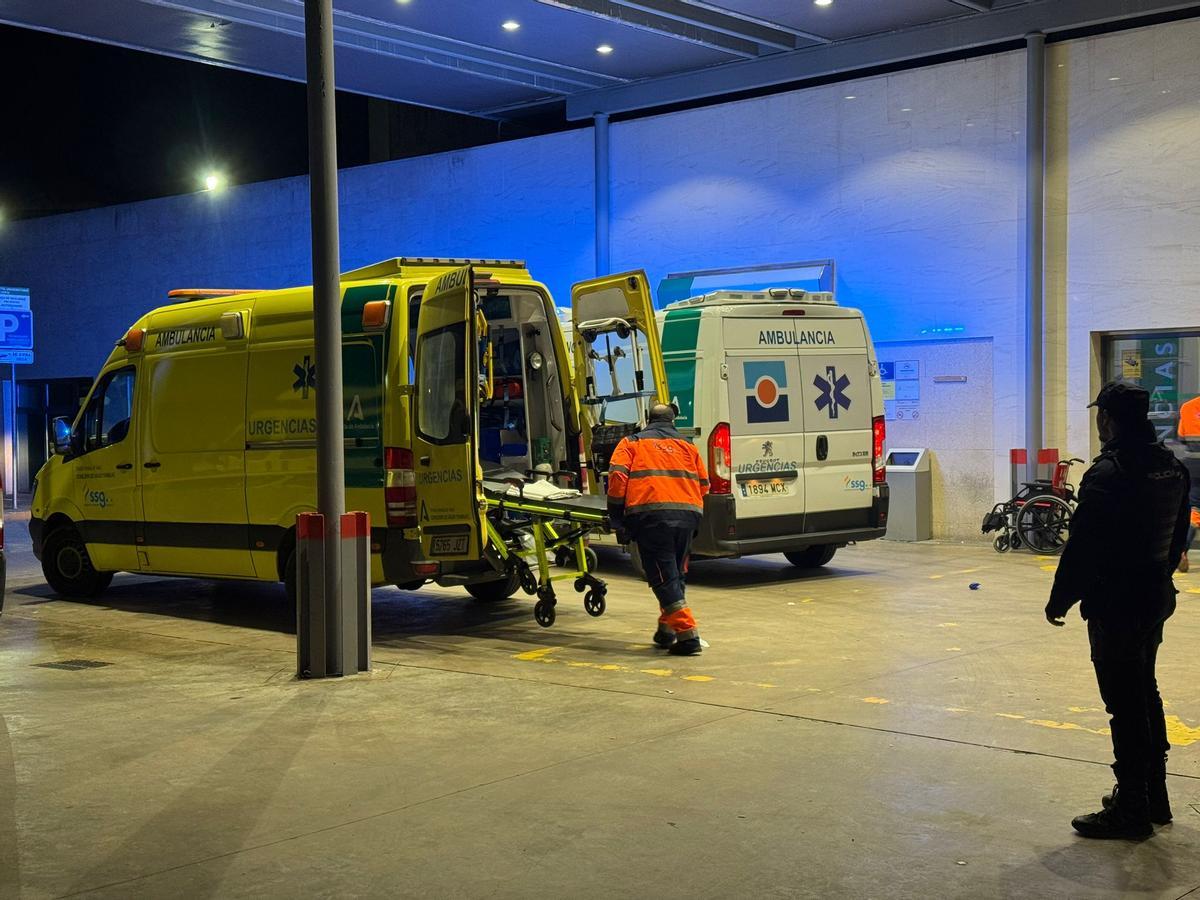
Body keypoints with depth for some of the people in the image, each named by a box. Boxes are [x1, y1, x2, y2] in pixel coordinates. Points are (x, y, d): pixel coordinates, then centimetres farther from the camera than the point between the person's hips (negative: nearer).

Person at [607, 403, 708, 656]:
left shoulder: (632, 443, 17)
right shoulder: (687, 446, 26)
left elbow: (618, 476, 1)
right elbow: (704, 485, 20)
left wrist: (617, 517, 4)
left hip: (651, 514, -4)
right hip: (688, 514, 4)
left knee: (663, 577, -2)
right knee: (676, 574, 19)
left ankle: (687, 633, -11)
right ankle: (667, 629, 25)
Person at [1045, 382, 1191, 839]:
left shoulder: (1108, 473, -21)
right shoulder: (1172, 468, 6)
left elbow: (1083, 547, -20)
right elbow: (1177, 538, 15)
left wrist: (1059, 600, -10)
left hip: (1115, 605, -9)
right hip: (1155, 598, 9)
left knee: (1125, 705, -2)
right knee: (1145, 694, 20)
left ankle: (1132, 809, 4)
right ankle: (1153, 795, 29)